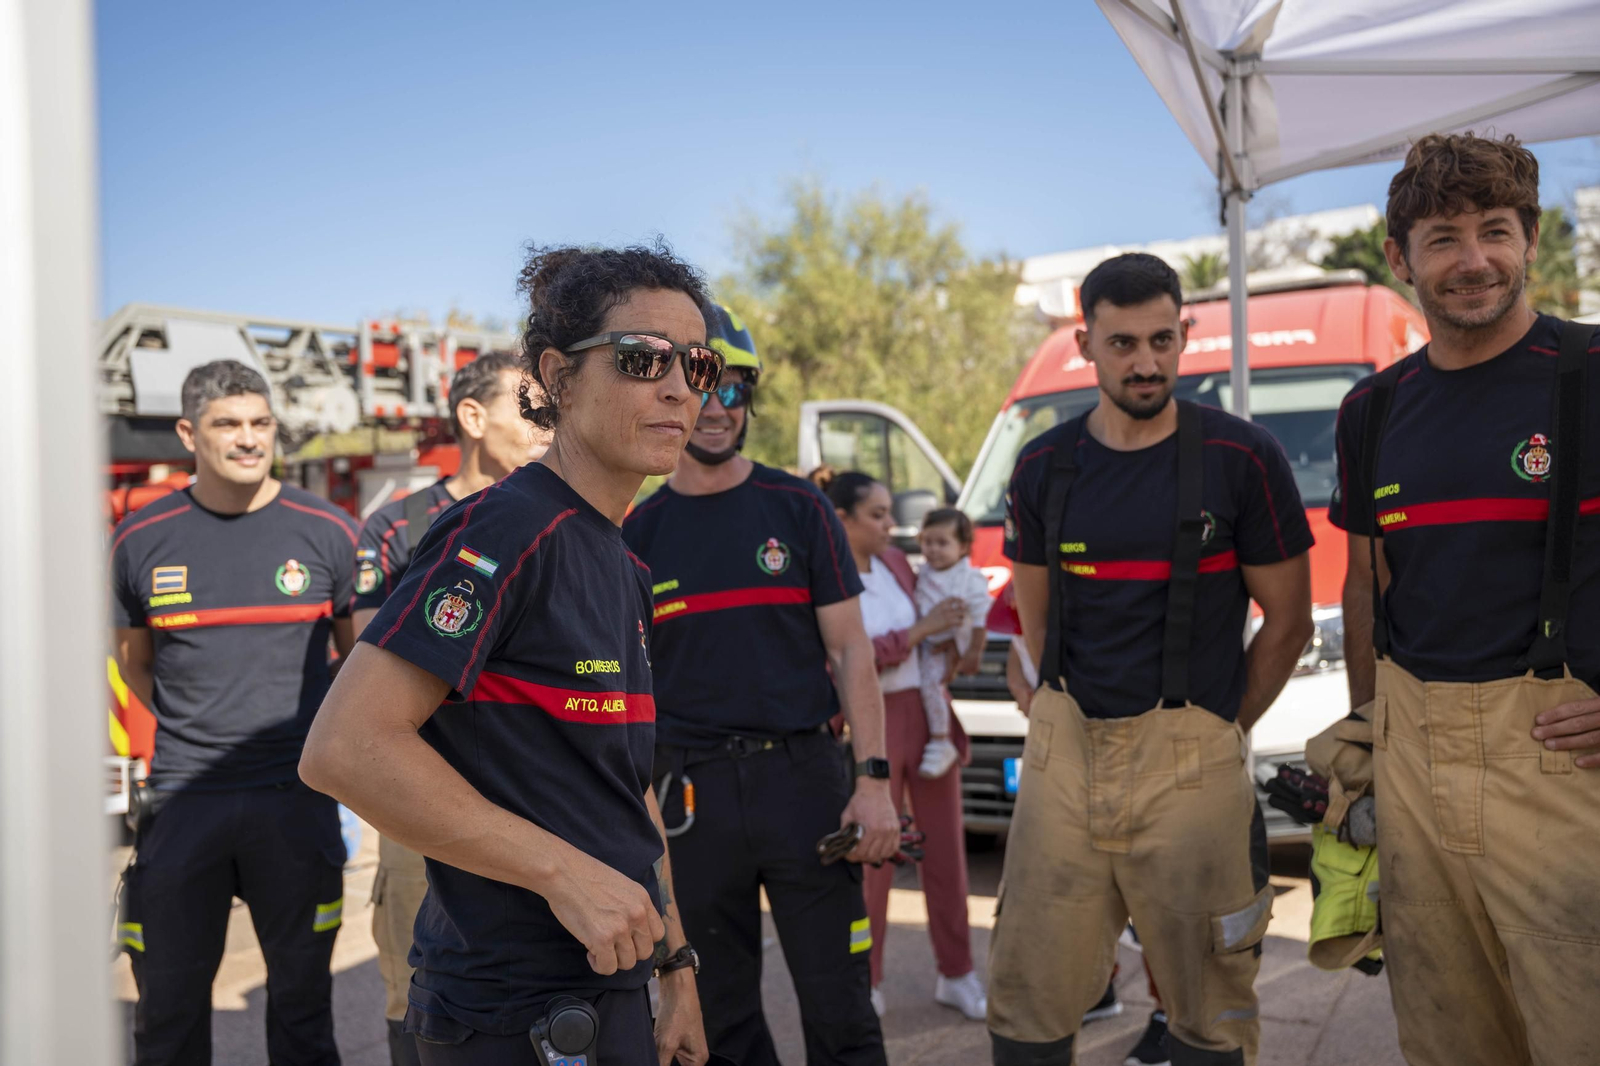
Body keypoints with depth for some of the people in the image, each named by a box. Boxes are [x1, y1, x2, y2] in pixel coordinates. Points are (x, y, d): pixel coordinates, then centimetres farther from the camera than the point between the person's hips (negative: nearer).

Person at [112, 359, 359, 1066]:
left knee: (302, 994, 10)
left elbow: (360, 655, 12)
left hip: (295, 796, -1)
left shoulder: (325, 532, 0)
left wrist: (315, 736, 9)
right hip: (183, 795, 1)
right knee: (169, 1002, 10)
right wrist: (195, 732, 9)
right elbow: (134, 663, 16)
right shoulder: (142, 539, 2)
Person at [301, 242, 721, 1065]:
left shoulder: (625, 570, 11)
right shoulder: (506, 531, -17)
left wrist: (675, 965, 16)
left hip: (608, 992, 9)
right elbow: (345, 748, -26)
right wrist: (565, 870, -24)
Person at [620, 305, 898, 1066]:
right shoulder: (639, 533, 6)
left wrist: (873, 780, -7)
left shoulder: (797, 510, 3)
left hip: (803, 774, -1)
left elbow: (849, 649, 1)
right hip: (691, 790, 2)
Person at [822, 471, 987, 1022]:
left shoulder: (895, 561, 8)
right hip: (874, 722, -5)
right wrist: (919, 631, -18)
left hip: (929, 713, 5)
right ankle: (864, 982, 19)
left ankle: (955, 973, 21)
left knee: (944, 846, 9)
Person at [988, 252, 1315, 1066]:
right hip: (1065, 751, 3)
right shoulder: (1042, 468, 7)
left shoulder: (1241, 458, -3)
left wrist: (1222, 726, 8)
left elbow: (1288, 621, 4)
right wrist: (1077, 712, 13)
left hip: (1190, 759, -2)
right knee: (1027, 997, 6)